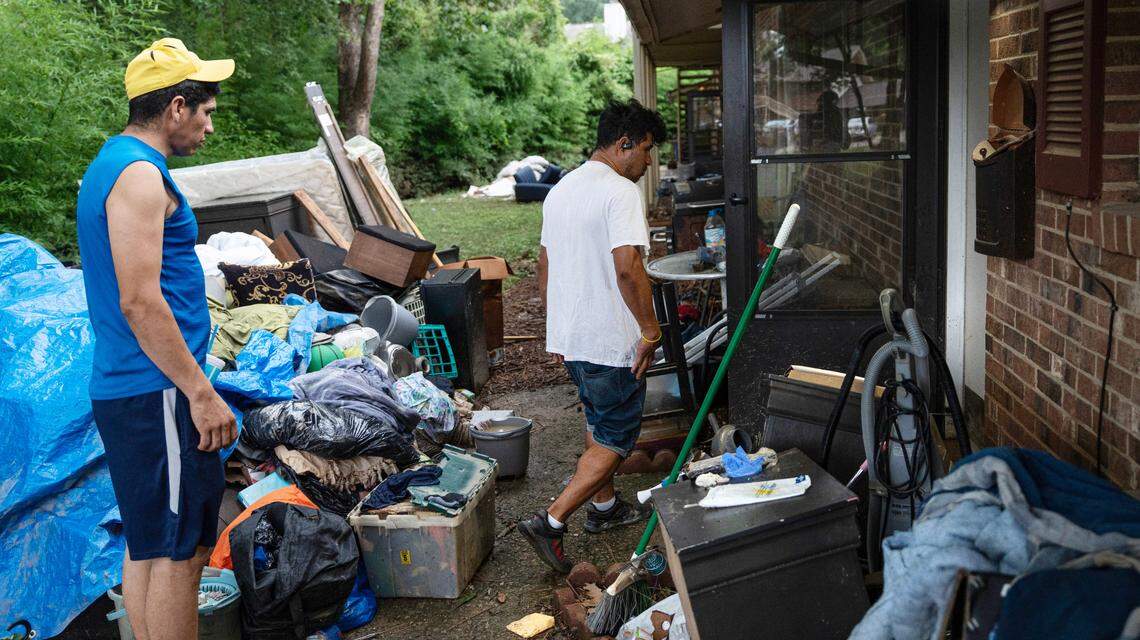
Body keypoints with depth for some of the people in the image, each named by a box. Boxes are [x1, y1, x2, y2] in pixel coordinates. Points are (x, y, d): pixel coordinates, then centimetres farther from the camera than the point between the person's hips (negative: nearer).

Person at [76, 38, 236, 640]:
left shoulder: (109, 164, 17)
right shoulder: (141, 173, -16)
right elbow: (140, 302, -22)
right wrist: (201, 393, -19)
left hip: (121, 388, 10)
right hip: (158, 393, -10)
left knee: (147, 542, 17)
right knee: (180, 549, -2)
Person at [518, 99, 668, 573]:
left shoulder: (560, 190, 11)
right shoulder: (620, 192, -17)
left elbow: (545, 269, 17)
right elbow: (627, 266, -28)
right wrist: (650, 328, -18)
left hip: (568, 337, 9)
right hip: (612, 343, -9)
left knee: (598, 423, 25)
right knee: (615, 441, 2)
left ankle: (604, 507, 39)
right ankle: (551, 523, -2)